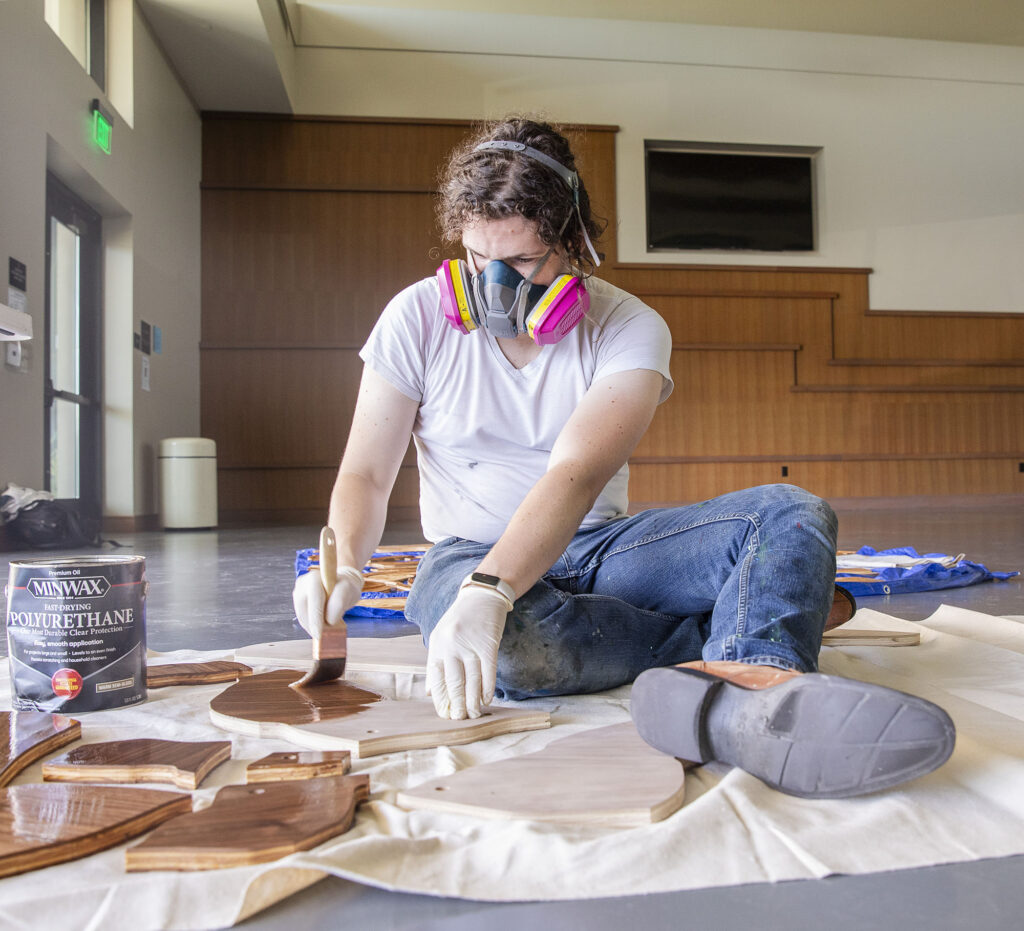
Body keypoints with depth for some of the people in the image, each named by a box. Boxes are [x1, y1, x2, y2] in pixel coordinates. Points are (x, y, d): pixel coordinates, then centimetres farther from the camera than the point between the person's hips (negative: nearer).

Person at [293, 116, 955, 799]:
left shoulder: (631, 329, -9)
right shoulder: (418, 319, -4)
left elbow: (577, 475, -25)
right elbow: (366, 474, -3)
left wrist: (489, 590, -42)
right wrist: (344, 566, -25)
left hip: (597, 545, 1)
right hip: (469, 555, 0)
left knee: (790, 513, -20)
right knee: (513, 645, -38)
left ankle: (752, 679, -52)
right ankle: (752, 633, -16)